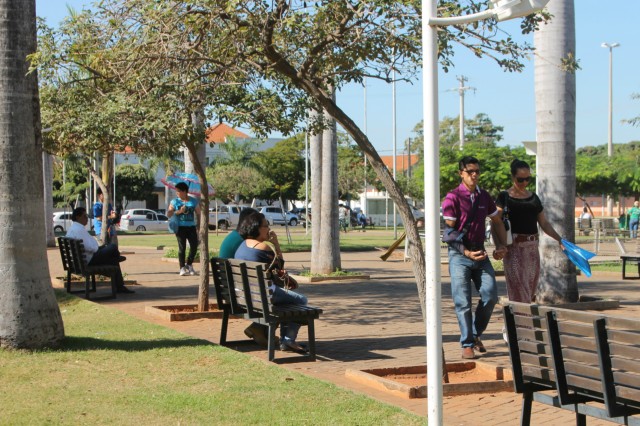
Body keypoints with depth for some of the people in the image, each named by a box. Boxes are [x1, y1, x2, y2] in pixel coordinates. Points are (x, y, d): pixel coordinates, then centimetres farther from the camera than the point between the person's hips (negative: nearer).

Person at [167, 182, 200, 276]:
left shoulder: (194, 201, 6)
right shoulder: (175, 201, 5)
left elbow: (198, 214, 10)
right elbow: (168, 214, 2)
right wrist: (178, 211, -14)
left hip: (191, 227, 1)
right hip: (180, 227, -1)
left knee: (194, 246, -5)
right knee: (182, 248, -3)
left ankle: (189, 264, 17)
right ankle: (182, 268, 2)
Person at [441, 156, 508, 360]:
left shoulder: (484, 196, 11)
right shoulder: (453, 197, -8)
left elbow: (497, 221, 23)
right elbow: (449, 231, -12)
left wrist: (502, 245, 9)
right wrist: (466, 252, -21)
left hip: (480, 253, 5)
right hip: (459, 254, -5)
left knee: (490, 295, -2)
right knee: (463, 302, -5)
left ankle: (476, 334, 18)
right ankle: (467, 344, 4)